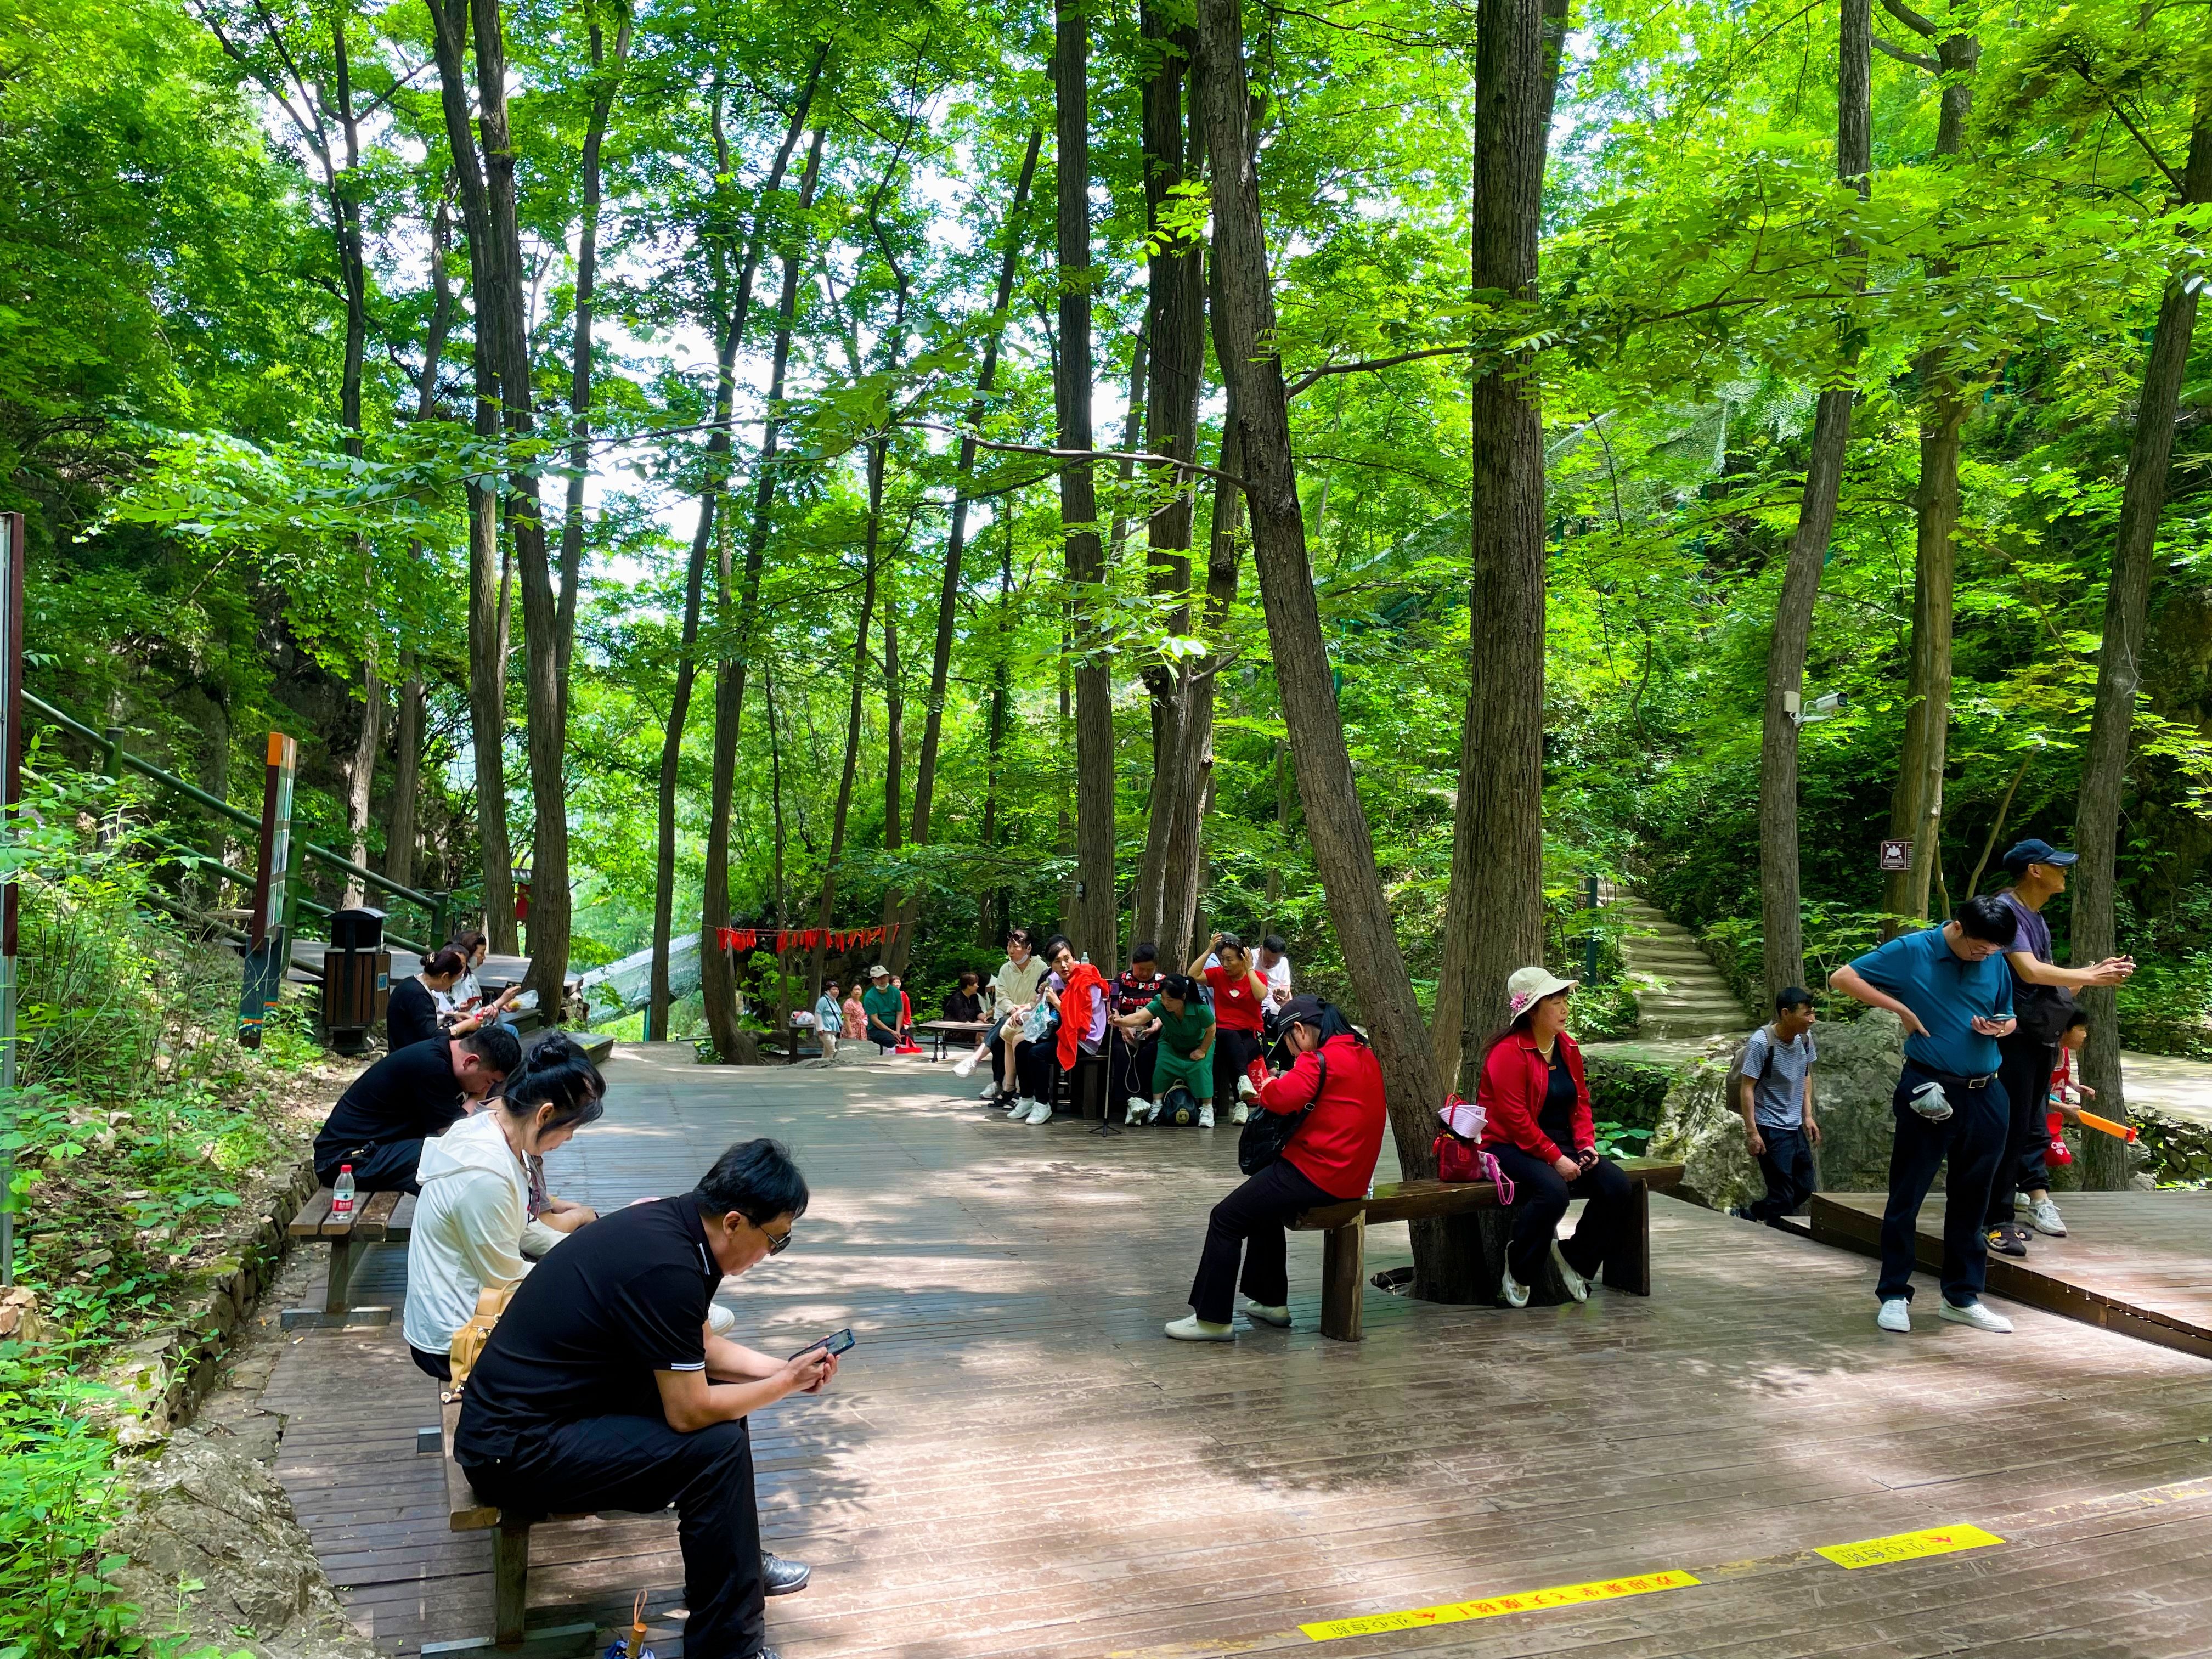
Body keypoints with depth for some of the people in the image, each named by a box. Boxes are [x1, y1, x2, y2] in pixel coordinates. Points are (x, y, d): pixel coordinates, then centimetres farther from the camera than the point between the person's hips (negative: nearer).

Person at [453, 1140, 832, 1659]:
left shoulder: (669, 1222, -1)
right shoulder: (667, 1268, -29)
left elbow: (701, 1348, 14)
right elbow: (688, 1413, -22)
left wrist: (782, 1369, 2)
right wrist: (786, 1385, -9)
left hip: (530, 1406, 10)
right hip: (514, 1451, -10)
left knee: (719, 1392, 10)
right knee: (717, 1446, -17)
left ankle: (733, 1562, 27)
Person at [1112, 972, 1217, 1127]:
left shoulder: (1200, 1009, -37)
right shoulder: (1159, 1004, -33)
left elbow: (1211, 1030, -19)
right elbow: (1139, 1018, -49)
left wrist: (1202, 1051, -17)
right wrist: (1121, 1021, -67)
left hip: (1199, 1044, -2)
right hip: (1171, 1044, 2)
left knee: (1201, 1067, -24)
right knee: (1162, 1066, -20)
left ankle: (1207, 1108, -9)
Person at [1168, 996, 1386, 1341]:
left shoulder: (1322, 1059, -16)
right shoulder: (1364, 1055, 12)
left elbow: (1283, 1096, -30)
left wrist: (1265, 1089, -7)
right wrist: (1274, 1090, 12)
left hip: (1317, 1174, -10)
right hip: (1353, 1175, 10)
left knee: (1226, 1219, -2)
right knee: (1265, 1207, 31)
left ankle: (1212, 1318, 1)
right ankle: (1272, 1301, 34)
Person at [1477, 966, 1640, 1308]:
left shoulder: (1568, 1048, 9)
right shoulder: (1508, 1053, -16)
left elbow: (1582, 1101, 13)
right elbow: (1516, 1120, -20)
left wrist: (1586, 1144, -4)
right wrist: (1556, 1159, -21)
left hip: (1561, 1144, 8)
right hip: (1511, 1147, -8)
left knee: (1620, 1187, -11)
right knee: (1553, 1190, -35)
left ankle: (1575, 1258, 10)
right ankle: (1518, 1271, -9)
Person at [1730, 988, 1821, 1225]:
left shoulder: (1805, 1037, 0)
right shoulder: (1761, 1043, -20)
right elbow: (1747, 1088, -17)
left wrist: (1808, 1116, 11)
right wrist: (1752, 1132, -20)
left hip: (1796, 1126, 8)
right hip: (1771, 1129, -8)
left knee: (1805, 1189, 14)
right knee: (1782, 1197, -4)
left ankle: (1745, 1214, 26)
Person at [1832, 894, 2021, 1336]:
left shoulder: (1996, 963, 8)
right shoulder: (1911, 951, -7)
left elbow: (2008, 1018, 20)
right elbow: (1842, 977, -8)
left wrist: (1999, 1027, -4)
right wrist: (1903, 1009, -13)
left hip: (1985, 1095, 5)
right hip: (1929, 1092, -5)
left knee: (1971, 1200, 12)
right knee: (1907, 1195, 0)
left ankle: (1962, 1297, 23)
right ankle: (1894, 1295, 10)